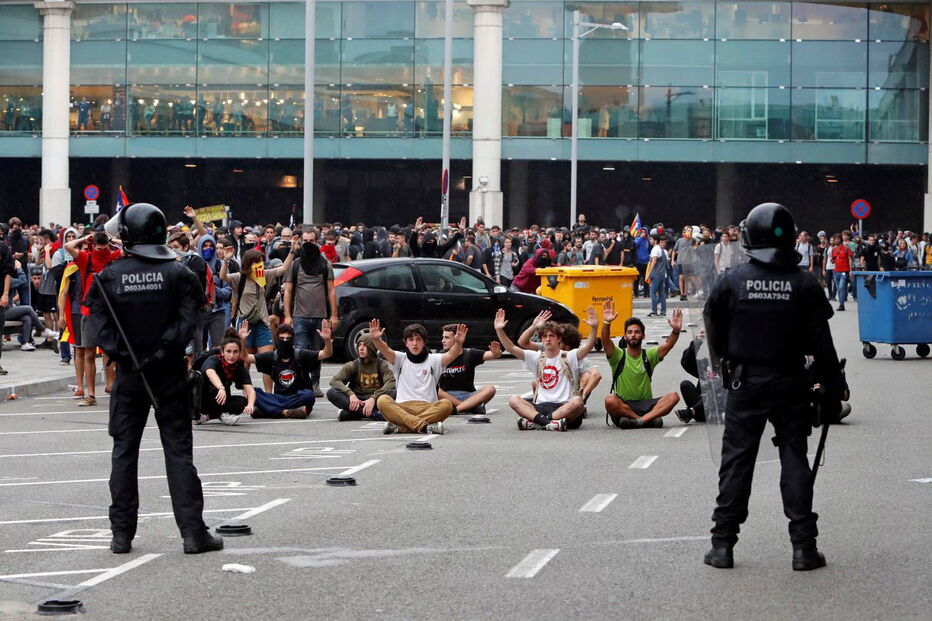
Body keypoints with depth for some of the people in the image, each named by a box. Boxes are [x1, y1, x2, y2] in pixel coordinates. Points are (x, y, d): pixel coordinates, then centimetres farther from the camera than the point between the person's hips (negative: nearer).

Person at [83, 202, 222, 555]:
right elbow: (188, 323, -13)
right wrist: (163, 351, -10)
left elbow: (97, 327, -10)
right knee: (178, 451, 3)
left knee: (124, 451, 9)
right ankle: (193, 532, 1)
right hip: (169, 374, -1)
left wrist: (123, 354, -8)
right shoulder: (178, 274, -5)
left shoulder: (109, 276, -3)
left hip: (128, 376, 1)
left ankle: (122, 534, 10)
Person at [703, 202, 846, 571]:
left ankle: (723, 544, 6)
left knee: (736, 458, 6)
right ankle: (803, 546, 3)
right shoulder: (804, 284, -6)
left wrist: (727, 363, 22)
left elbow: (715, 332, 3)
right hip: (791, 384, 0)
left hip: (745, 384, 0)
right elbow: (821, 343, -3)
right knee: (794, 458, 6)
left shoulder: (734, 281, -5)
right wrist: (835, 385, 7)